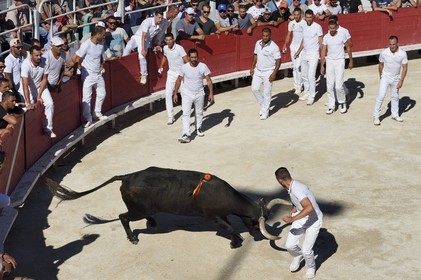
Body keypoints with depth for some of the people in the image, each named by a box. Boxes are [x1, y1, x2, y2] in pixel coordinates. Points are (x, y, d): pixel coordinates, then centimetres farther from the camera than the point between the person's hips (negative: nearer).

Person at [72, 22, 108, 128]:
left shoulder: (101, 44, 0)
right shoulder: (86, 45, -22)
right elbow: (75, 58, -19)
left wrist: (101, 66, 10)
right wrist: (80, 67, -7)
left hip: (98, 74, 8)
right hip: (88, 74, -8)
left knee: (101, 94, 18)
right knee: (87, 97, -3)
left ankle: (97, 113, 36)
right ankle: (87, 119, 6)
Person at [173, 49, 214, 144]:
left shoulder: (203, 66, -12)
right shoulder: (184, 67, -12)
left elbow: (209, 80, -6)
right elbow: (179, 80, 1)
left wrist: (211, 93, -12)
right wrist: (175, 93, 3)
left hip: (199, 94, 1)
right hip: (187, 94, -1)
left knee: (199, 113, 18)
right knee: (186, 114, -12)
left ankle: (199, 128, 43)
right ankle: (186, 135, -16)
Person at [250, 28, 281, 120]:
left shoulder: (274, 47, -16)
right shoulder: (258, 43, 2)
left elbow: (278, 61, -14)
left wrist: (274, 74, -19)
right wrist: (252, 67, 11)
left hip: (268, 72, -6)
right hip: (257, 71, 6)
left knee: (267, 93, 2)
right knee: (254, 89, 7)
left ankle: (265, 112, 14)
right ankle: (263, 105, 29)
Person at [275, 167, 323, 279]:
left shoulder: (296, 189, -33)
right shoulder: (292, 186, -5)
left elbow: (310, 208, -43)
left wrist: (292, 219, -38)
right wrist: (295, 208, 18)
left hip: (314, 221, -7)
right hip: (301, 218, 7)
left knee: (306, 250, -9)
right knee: (289, 245, -1)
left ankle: (311, 268, 24)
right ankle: (298, 257, 33)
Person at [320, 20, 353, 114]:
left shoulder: (342, 35, -5)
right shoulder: (326, 37, 2)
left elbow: (348, 48, 4)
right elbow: (323, 51, 6)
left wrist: (351, 61, 5)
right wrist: (322, 65, 2)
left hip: (340, 61, -3)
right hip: (329, 61, 3)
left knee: (338, 86, -9)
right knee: (329, 86, 3)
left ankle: (342, 103, 15)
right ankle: (331, 106, 14)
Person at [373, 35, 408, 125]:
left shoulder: (402, 53, -17)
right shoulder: (384, 53, -18)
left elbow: (405, 67, -9)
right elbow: (381, 65, -1)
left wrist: (401, 81, -13)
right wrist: (381, 77, 8)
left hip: (396, 78, 2)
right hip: (385, 77, -2)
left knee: (395, 97, 16)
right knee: (380, 96, -10)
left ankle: (395, 115, 32)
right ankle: (376, 116, -2)